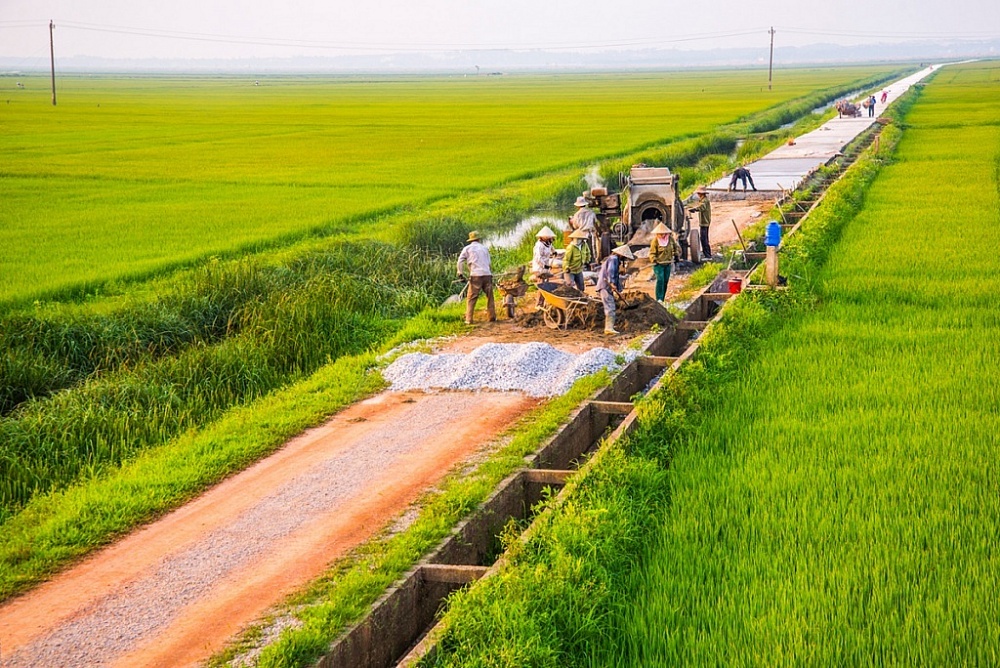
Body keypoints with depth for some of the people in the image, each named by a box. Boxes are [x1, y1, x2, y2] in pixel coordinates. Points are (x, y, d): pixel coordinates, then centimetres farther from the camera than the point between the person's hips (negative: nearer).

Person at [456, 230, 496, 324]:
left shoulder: (467, 248, 9)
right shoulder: (485, 248, 19)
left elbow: (460, 261, 2)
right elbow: (489, 263, 18)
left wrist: (460, 273, 8)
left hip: (475, 275, -2)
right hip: (487, 274, 3)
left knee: (471, 298, -1)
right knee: (490, 297, 15)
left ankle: (468, 319, -7)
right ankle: (492, 317, 16)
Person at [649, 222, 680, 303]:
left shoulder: (670, 239, -1)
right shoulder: (655, 241, -13)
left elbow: (676, 247, 19)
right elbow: (652, 253, -8)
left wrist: (676, 254, 13)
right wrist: (654, 261, -21)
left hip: (668, 264, 5)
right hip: (658, 264, -5)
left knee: (665, 281, 8)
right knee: (660, 280, -18)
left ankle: (662, 298, 18)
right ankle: (659, 299, -19)